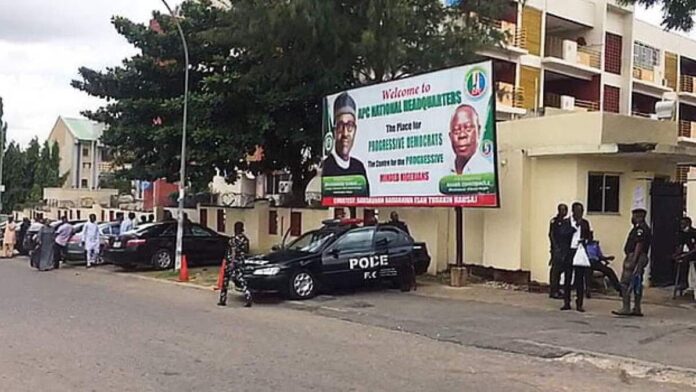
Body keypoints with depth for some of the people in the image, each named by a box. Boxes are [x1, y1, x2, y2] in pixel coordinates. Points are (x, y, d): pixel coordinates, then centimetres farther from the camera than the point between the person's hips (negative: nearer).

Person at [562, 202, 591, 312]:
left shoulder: (585, 223, 11)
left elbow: (588, 237, 12)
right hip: (569, 252, -2)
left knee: (580, 278, 2)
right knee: (567, 277, 2)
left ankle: (579, 304, 7)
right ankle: (566, 303, 10)